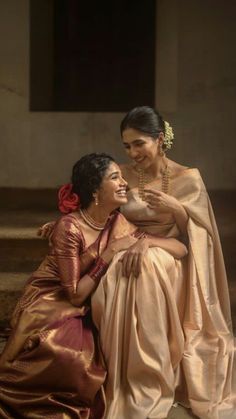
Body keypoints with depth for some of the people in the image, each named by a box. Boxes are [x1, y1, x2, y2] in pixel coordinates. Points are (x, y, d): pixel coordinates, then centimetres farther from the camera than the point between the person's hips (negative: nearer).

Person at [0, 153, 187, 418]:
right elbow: (76, 295, -20)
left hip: (83, 315, 6)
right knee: (72, 360, -31)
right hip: (49, 308, -6)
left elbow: (180, 249, -7)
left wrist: (144, 241, -24)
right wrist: (110, 252, -22)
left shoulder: (118, 224, -4)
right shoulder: (69, 227, -21)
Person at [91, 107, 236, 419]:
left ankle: (148, 385, -25)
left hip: (172, 262, -2)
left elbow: (198, 234, -2)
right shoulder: (123, 176, 7)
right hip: (130, 255, 2)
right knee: (115, 276, -33)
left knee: (147, 269, -36)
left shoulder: (188, 179, 1)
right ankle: (133, 386, -22)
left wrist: (174, 207, -18)